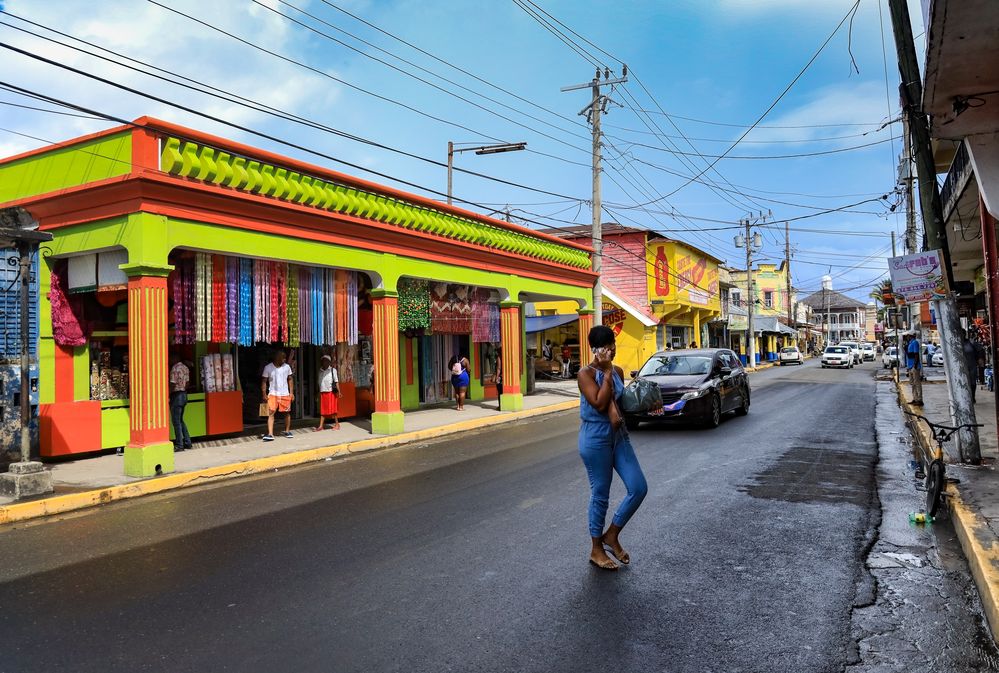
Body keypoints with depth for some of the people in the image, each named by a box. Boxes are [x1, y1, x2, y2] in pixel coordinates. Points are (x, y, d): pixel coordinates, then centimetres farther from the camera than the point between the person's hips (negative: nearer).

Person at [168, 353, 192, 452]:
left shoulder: (175, 369, -15)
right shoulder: (185, 368, 12)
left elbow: (173, 384, -19)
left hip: (176, 395, -9)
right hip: (184, 394, 9)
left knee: (176, 421, -3)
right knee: (180, 420, 17)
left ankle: (179, 445, -1)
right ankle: (187, 442, 17)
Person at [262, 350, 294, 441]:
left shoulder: (287, 367, 3)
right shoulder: (268, 367, -4)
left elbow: (290, 379, 10)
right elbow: (264, 381, -1)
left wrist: (291, 392, 4)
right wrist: (264, 394, -9)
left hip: (285, 394, 3)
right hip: (273, 394, -3)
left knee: (287, 413, 8)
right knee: (271, 413, -11)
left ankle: (287, 431, 24)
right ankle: (270, 434, -14)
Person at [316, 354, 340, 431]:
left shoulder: (332, 370, -1)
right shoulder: (320, 371, 13)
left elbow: (336, 381, -6)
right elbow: (319, 382, 15)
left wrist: (338, 391, -14)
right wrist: (318, 393, 12)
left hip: (331, 391, -5)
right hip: (322, 392, 5)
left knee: (333, 408, -1)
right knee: (322, 409, 5)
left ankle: (337, 424, 9)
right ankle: (321, 426, 5)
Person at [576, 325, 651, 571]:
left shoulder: (618, 371, 8)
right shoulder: (586, 373, -12)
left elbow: (613, 399, -1)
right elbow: (599, 403, -21)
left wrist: (612, 409, -24)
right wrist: (607, 372, -17)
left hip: (619, 434, 7)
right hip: (595, 437, -7)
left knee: (639, 488, 2)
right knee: (600, 494, 2)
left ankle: (611, 535, 21)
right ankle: (596, 549, 20)